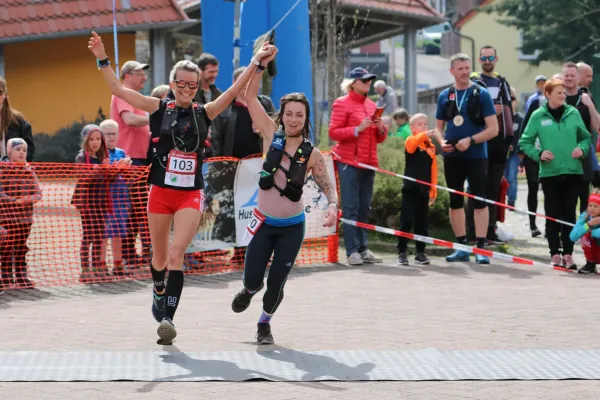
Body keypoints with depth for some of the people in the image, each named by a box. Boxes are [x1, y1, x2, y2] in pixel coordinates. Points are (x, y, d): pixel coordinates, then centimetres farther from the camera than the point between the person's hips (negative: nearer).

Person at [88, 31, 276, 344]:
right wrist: (102, 59, -8)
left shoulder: (204, 113, 3)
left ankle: (168, 317, -19)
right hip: (160, 191, 1)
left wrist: (256, 62, -7)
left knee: (176, 253, -16)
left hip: (191, 194, -1)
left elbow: (235, 91, 0)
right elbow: (117, 89, -1)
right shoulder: (159, 108, 1)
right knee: (160, 256, 14)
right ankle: (159, 292, 45)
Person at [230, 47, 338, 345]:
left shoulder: (312, 154, -7)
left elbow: (328, 187, -3)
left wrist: (332, 206, -24)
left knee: (276, 283, 3)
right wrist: (261, 64, -18)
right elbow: (250, 97, -10)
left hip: (292, 227, 0)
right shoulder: (271, 135, -7)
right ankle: (248, 291, 40)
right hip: (264, 223, 0)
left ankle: (265, 323, 32)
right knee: (253, 280, 1)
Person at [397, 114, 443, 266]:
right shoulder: (410, 141, -3)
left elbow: (433, 170, 12)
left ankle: (420, 253, 16)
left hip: (424, 190, 4)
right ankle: (402, 252, 2)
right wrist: (427, 134, -45)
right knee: (406, 221, -5)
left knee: (422, 223, 9)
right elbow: (416, 140, -29)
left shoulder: (431, 146, 10)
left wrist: (433, 190, 9)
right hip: (410, 188, -4)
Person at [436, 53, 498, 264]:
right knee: (455, 201, 8)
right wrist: (441, 142, -6)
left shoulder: (481, 94, -4)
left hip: (476, 156, -4)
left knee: (479, 201, -5)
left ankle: (480, 247, -3)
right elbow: (439, 127, 16)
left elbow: (493, 128, -8)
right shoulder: (445, 96, 8)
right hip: (452, 157, 4)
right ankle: (462, 247, 16)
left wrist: (470, 140, -19)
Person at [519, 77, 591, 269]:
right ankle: (555, 254, 9)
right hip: (549, 172, -1)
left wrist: (582, 148, -6)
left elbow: (586, 137, 13)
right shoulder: (538, 116, -1)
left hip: (573, 171, 1)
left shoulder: (573, 113, 4)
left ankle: (568, 254, 7)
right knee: (553, 214, 3)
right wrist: (539, 154, -11)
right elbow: (525, 142, 4)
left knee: (569, 213, 2)